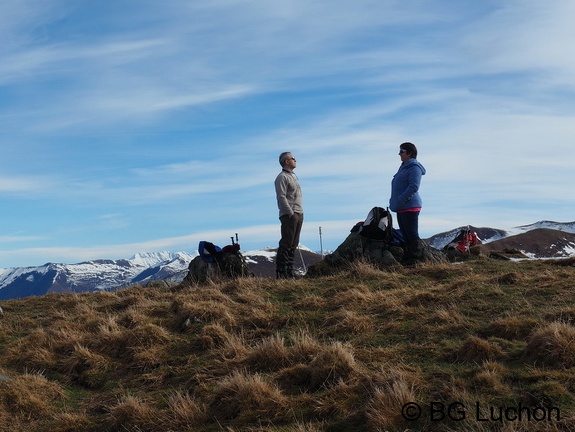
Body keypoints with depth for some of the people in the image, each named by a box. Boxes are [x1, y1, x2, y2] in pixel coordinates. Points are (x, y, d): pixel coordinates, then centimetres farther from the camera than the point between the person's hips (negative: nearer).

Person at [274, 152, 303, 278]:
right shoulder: (282, 177, -8)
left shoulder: (294, 176, 21)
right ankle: (281, 271, -10)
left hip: (299, 214, 9)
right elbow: (281, 197, -17)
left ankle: (289, 270, 12)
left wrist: (300, 213, 15)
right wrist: (291, 213, -20)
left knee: (293, 244, 9)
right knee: (286, 243, -11)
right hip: (289, 215, -9)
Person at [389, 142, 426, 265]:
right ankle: (407, 259, 16)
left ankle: (414, 259, -8)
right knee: (405, 235, 12)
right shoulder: (404, 167, 21)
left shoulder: (414, 168, -10)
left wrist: (401, 200, -23)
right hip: (401, 208, 10)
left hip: (410, 207, -10)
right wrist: (394, 202, 18)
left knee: (412, 235, -8)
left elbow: (413, 187, -20)